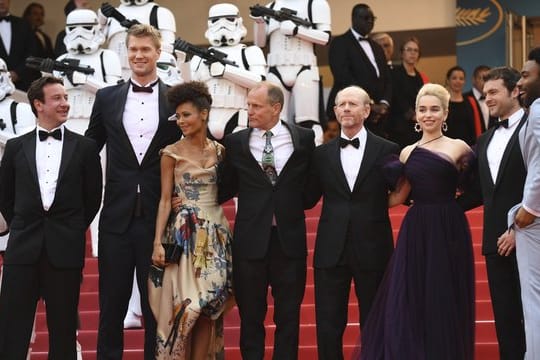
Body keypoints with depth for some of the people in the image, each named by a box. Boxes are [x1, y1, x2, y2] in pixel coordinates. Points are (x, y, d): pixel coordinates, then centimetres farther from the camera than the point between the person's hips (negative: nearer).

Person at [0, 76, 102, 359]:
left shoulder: (85, 147, 4)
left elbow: (93, 197, 8)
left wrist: (73, 230, 7)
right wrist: (23, 228, 10)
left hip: (65, 250, -1)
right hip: (23, 248, 1)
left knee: (63, 329, 5)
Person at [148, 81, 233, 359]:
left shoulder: (218, 151, 8)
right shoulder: (172, 153, -1)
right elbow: (165, 200, -3)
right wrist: (158, 242, -10)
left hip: (215, 232, 3)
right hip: (184, 232, -3)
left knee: (208, 305, 4)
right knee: (184, 304, -6)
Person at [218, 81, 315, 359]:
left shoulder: (303, 138, 1)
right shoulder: (236, 142, 2)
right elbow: (225, 189, 7)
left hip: (289, 239, 0)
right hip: (250, 239, 0)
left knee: (288, 315, 7)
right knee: (250, 315, 8)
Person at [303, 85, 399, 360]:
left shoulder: (387, 151, 1)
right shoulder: (322, 153, 7)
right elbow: (308, 200, 6)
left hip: (372, 249, -2)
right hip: (331, 249, 2)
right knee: (328, 326, 3)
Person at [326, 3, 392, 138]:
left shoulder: (376, 47, 24)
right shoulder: (340, 43, 1)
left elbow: (387, 79, 18)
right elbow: (344, 78, -12)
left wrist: (384, 104, -3)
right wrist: (369, 105, -15)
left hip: (377, 117, 6)